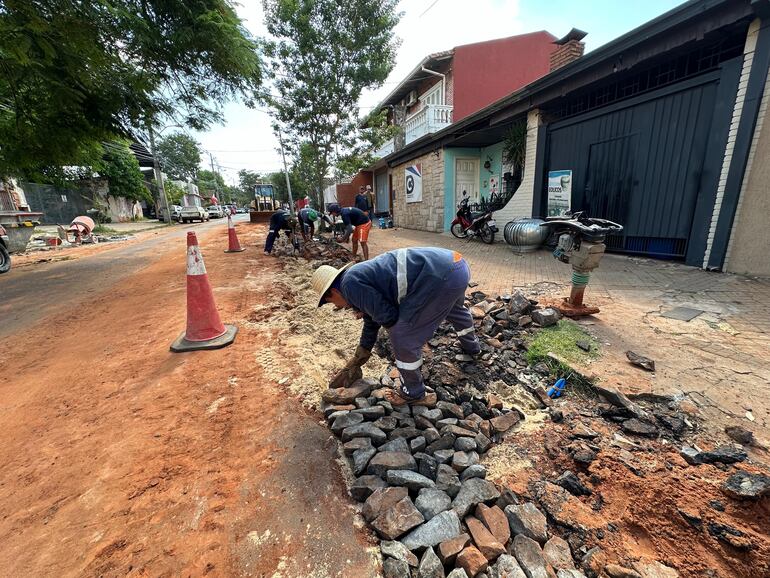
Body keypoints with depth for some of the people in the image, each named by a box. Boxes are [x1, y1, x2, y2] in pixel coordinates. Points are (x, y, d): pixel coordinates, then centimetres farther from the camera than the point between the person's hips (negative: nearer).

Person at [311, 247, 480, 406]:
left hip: (440, 275, -11)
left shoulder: (350, 283, -7)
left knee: (403, 338, 2)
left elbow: (388, 316, -11)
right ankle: (471, 345, 71)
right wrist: (355, 364, 42)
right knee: (454, 307, 41)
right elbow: (371, 326, 32)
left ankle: (413, 393, 24)